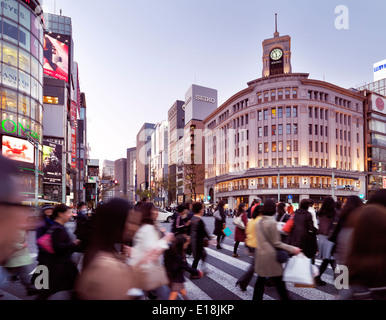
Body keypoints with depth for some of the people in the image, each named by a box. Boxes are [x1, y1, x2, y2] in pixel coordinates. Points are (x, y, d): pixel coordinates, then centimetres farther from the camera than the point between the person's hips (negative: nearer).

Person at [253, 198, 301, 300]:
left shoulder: (258, 222, 4)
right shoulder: (272, 222, -17)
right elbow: (276, 243, -14)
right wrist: (292, 249, -11)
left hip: (260, 255, 7)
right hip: (270, 256, -6)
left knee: (260, 280, 14)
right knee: (279, 282, 6)